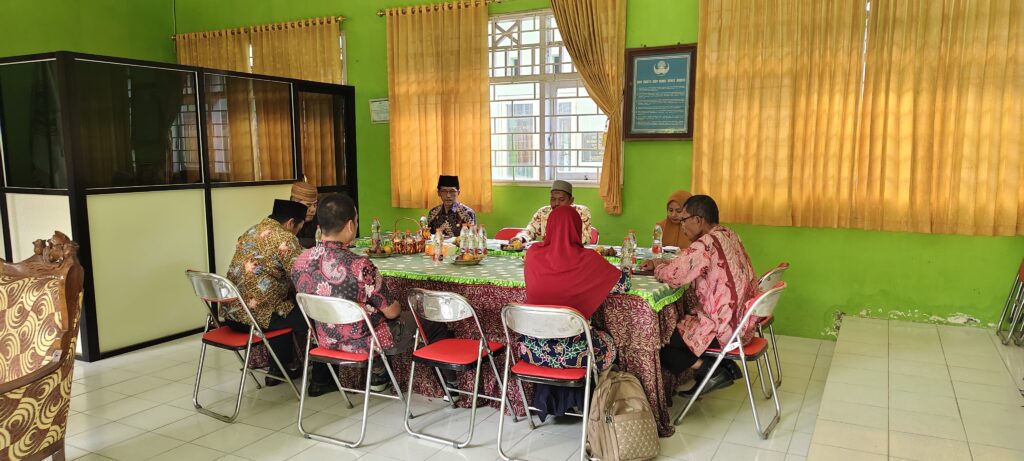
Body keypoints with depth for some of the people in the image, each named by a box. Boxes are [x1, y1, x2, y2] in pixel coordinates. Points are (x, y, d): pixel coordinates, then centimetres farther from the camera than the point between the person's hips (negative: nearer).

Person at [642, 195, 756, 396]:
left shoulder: (705, 245, -23)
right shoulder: (728, 235, 8)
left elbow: (672, 276, -22)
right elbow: (686, 265, 16)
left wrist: (657, 267, -1)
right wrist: (659, 263, 7)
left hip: (725, 330, -9)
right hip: (743, 321, 10)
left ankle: (711, 371, -1)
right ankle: (725, 366, 18)